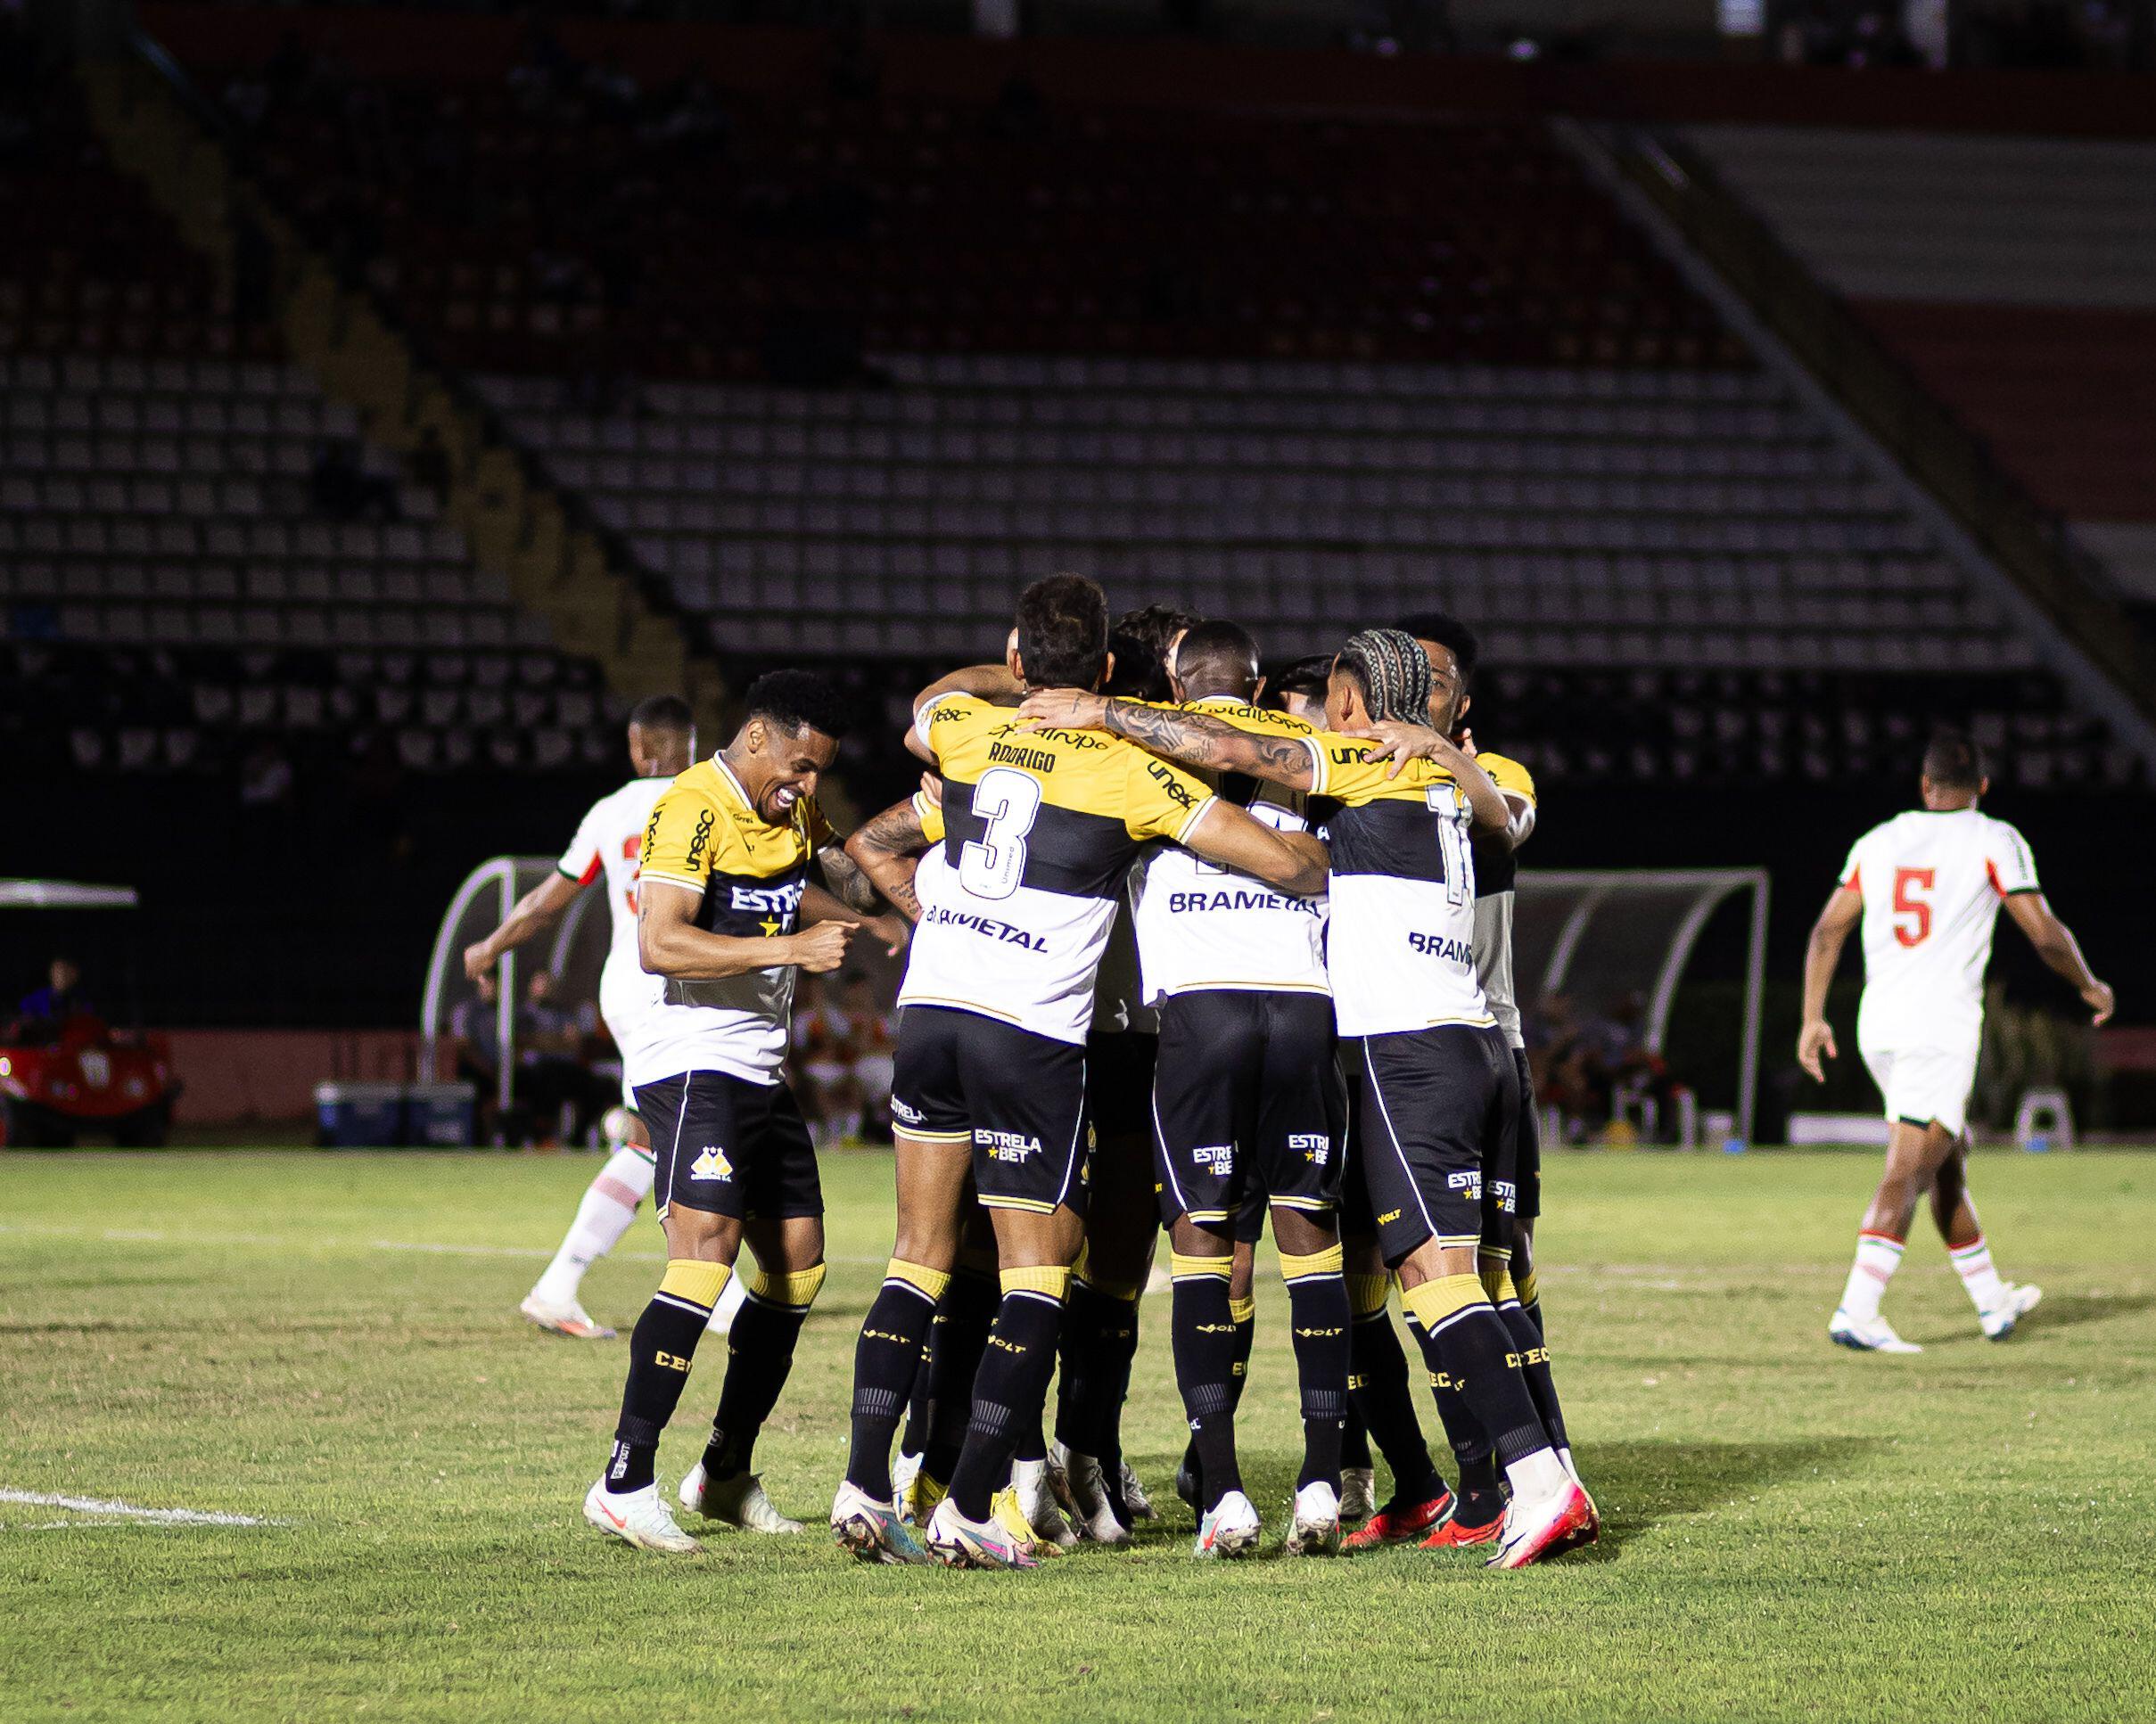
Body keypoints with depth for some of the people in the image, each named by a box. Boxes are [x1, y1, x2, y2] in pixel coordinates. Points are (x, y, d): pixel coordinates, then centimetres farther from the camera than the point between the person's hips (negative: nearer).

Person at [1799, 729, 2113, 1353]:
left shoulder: (1878, 842, 12)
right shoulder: (1994, 841, -2)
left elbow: (1827, 931, 8)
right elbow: (2045, 934, -5)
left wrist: (1813, 1018, 13)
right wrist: (2090, 988, 13)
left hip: (1878, 1027, 6)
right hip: (1942, 1022, -6)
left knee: (1949, 1159, 19)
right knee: (1908, 1172, -9)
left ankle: (1992, 1301, 29)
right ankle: (1855, 1313, -20)